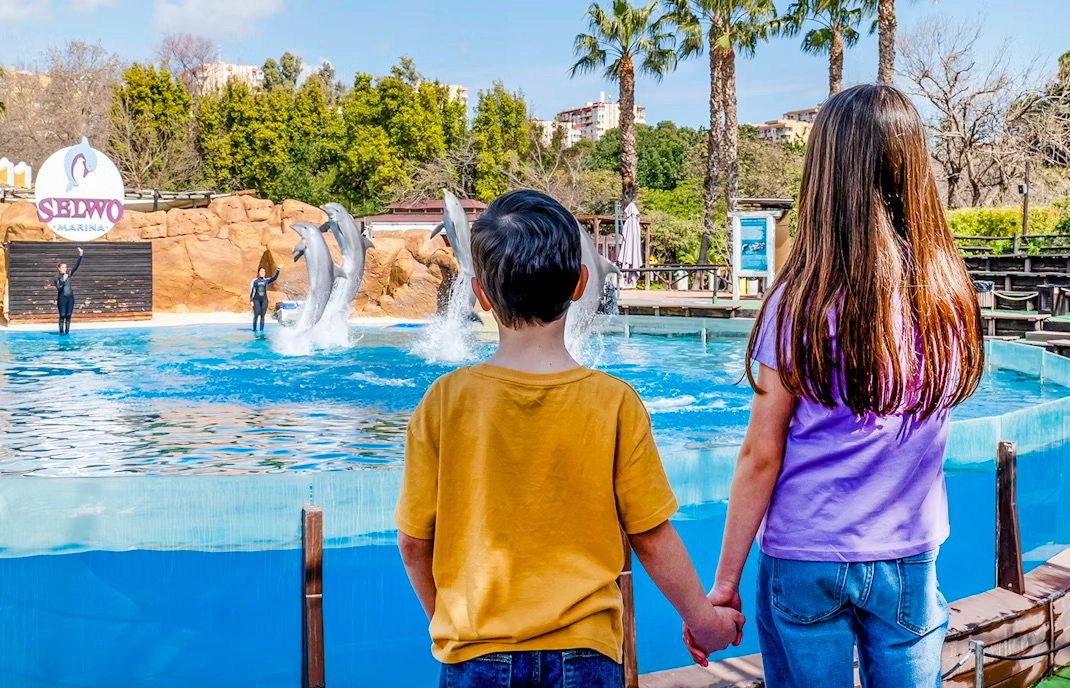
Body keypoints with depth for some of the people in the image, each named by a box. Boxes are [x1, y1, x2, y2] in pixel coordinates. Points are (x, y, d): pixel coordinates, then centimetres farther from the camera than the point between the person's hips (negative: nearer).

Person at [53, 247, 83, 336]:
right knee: (62, 316, -3)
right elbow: (59, 288, -15)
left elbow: (76, 266, -1)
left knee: (68, 316, 6)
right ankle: (61, 332, 0)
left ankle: (67, 332, 11)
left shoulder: (68, 274, 6)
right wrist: (63, 280, -22)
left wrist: (80, 255, -9)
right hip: (62, 298, -4)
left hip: (70, 297, 4)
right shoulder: (56, 277, -5)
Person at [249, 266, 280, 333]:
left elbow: (275, 278, -6)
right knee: (256, 315, -11)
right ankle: (254, 329, -3)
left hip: (264, 300, 2)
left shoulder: (266, 281, 7)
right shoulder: (254, 281, 2)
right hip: (256, 300, -2)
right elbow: (251, 291, 3)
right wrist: (251, 300, -3)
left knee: (262, 316, 0)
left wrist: (278, 270, -18)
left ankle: (261, 330, 3)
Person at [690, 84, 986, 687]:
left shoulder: (803, 303, -16)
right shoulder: (952, 296, -6)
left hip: (806, 562, -3)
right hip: (909, 562, 3)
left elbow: (761, 457, -12)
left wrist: (725, 580, -3)